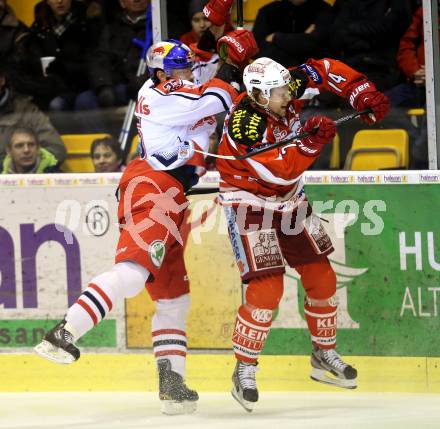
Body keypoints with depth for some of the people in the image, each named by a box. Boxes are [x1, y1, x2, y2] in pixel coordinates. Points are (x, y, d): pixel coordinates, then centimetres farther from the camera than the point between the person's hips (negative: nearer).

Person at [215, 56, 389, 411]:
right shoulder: (244, 125, -29)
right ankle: (244, 370, -3)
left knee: (321, 278, 9)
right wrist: (313, 140, -39)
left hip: (289, 201, 8)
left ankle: (324, 355, 28)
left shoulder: (285, 91, -11)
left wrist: (363, 92, -9)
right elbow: (281, 171, -32)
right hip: (250, 205, -8)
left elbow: (325, 70, 2)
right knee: (267, 289, -17)